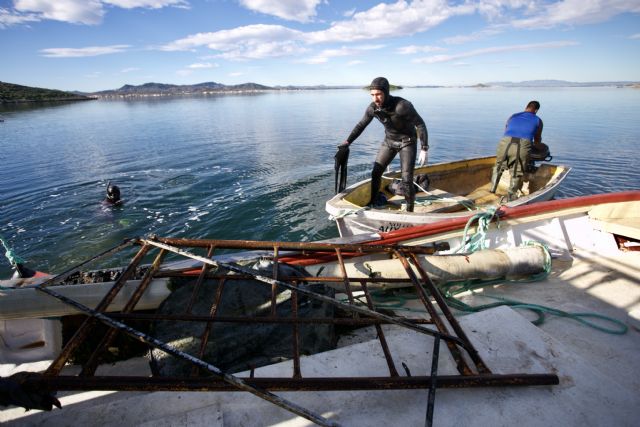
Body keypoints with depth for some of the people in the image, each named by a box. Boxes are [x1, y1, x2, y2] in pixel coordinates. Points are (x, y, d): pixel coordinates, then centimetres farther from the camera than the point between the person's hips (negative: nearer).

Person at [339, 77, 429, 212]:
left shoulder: (402, 105, -31)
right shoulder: (372, 108, -14)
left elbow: (420, 124, -23)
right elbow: (361, 125, 1)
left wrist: (424, 149, -26)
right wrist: (348, 141, -5)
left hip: (407, 142, -5)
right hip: (389, 141, 5)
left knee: (406, 179, -11)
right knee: (376, 173, 5)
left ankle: (410, 210, 5)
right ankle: (372, 202, 25)